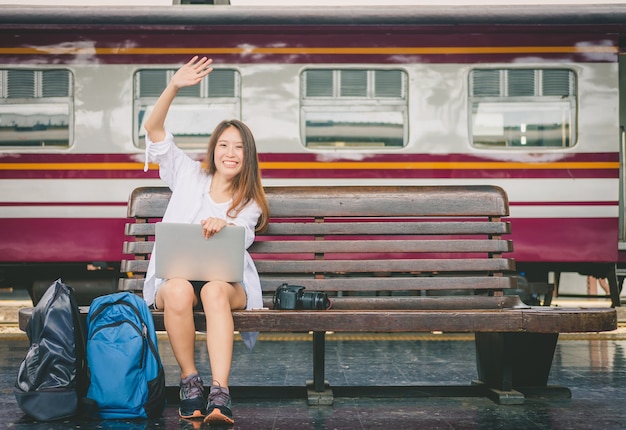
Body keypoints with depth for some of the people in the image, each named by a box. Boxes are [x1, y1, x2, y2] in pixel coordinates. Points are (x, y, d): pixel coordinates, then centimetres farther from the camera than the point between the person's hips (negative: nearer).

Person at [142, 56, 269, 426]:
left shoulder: (249, 204, 13)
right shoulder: (190, 175, 15)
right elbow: (154, 130, 7)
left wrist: (222, 225, -31)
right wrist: (174, 87, -7)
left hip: (226, 279, 0)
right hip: (174, 275, 1)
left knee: (215, 291, -38)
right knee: (179, 291, -37)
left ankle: (220, 394, -48)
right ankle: (189, 380, -23)